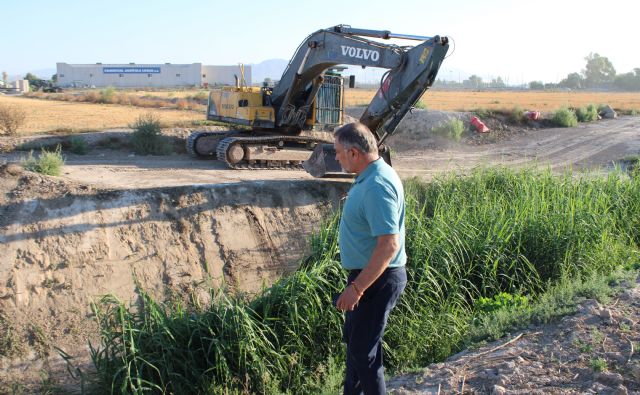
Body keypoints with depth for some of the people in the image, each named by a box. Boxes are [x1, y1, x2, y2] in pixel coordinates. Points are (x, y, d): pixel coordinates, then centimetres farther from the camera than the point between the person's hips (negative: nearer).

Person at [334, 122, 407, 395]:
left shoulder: (377, 186, -27)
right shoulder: (370, 177, 6)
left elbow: (389, 244, -31)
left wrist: (356, 287, -29)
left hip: (377, 279, -11)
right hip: (367, 273, 11)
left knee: (363, 350, 2)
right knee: (353, 339, 24)